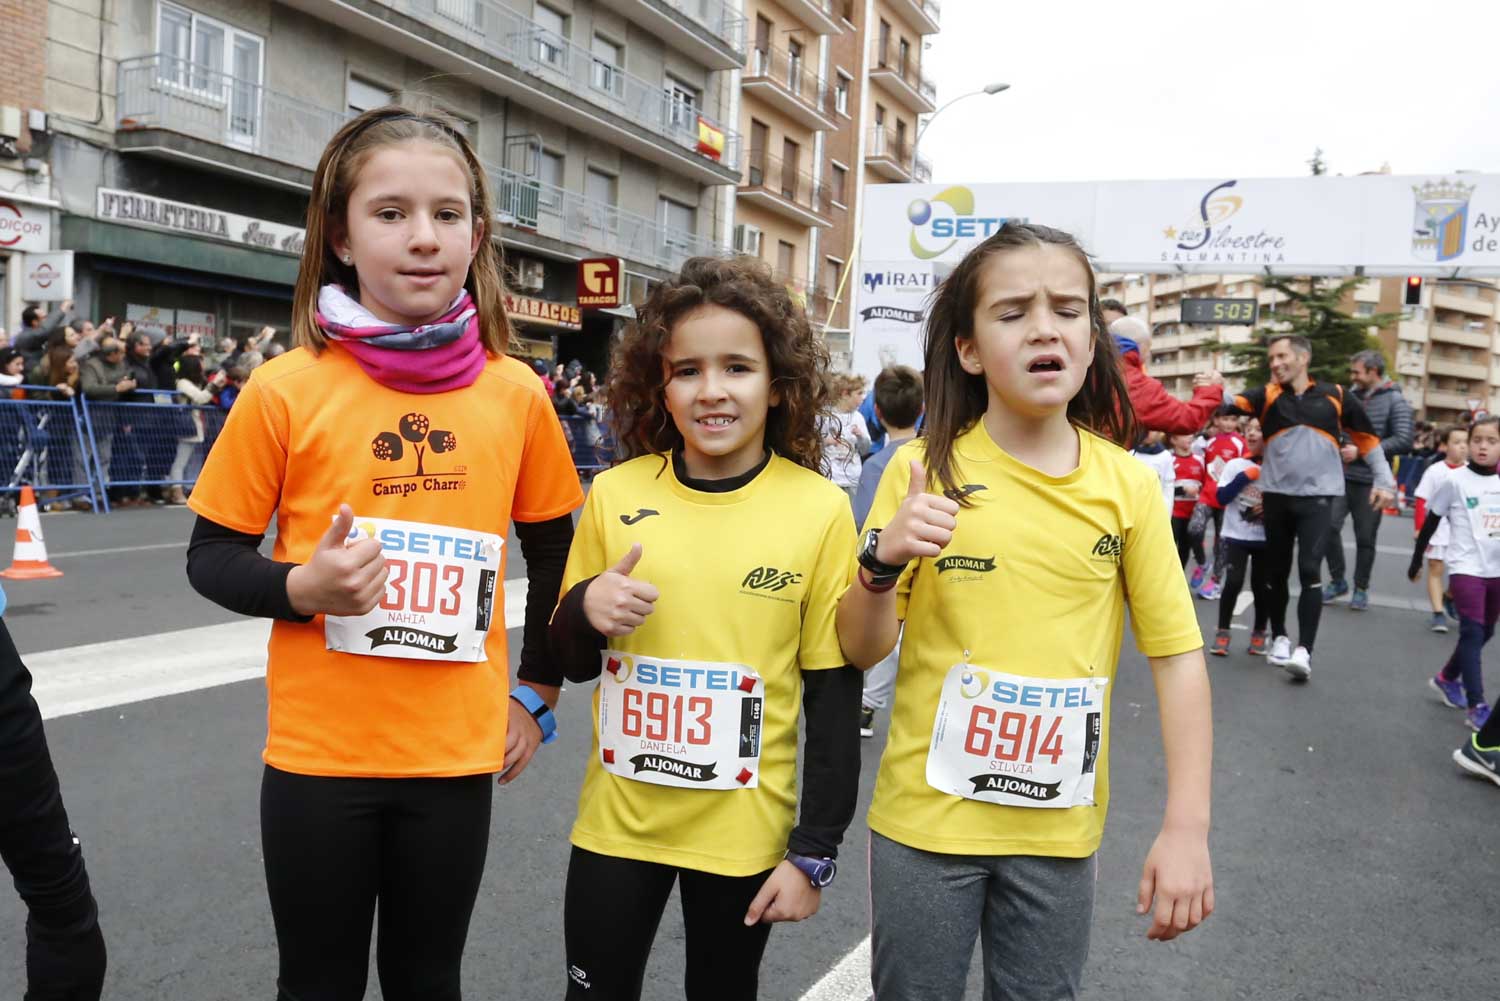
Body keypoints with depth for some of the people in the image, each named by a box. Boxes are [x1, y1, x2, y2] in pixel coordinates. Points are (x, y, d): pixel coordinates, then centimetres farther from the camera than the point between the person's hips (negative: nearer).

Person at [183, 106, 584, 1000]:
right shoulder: (286, 390, -9)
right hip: (319, 754, -1)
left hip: (455, 753, 2)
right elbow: (212, 558, 0)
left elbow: (554, 550, 10)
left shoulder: (516, 394, -4)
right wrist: (301, 587, -19)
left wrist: (537, 691, 8)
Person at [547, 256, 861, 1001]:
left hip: (744, 831, -1)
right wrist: (584, 611, -15)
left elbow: (834, 694, -5)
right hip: (617, 820, 2)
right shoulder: (615, 493, -5)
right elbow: (574, 663, 6)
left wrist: (814, 851, -4)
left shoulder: (819, 510, -11)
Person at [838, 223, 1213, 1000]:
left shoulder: (1127, 483, -5)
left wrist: (1187, 827, -8)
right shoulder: (923, 468, -9)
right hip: (926, 817, -1)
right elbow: (861, 651, -5)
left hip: (1059, 830, 1)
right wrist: (883, 563, -24)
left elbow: (1177, 654, -2)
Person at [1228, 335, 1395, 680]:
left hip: (1317, 494, -2)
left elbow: (1367, 438, 12)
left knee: (1310, 570, -13)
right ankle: (1280, 638, 28)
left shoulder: (1335, 396, 3)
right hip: (1277, 495, 2)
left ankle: (1304, 651, -12)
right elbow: (1232, 402, -19)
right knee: (1277, 572, 10)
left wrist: (1384, 480, 7)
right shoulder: (1267, 395, 2)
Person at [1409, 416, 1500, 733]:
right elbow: (1431, 522, 1)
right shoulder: (1455, 480, -7)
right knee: (1472, 632, -10)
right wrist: (1416, 560, 5)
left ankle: (1447, 679, 36)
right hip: (1466, 567, -5)